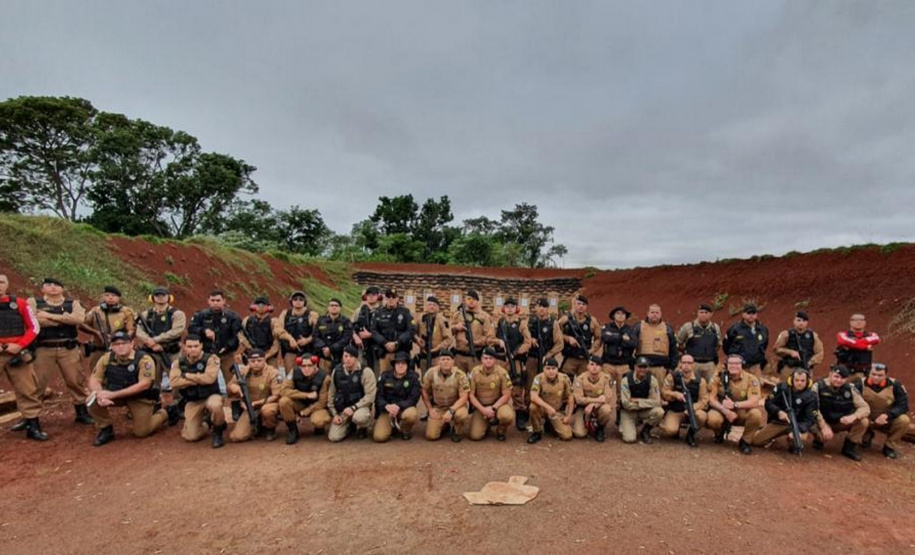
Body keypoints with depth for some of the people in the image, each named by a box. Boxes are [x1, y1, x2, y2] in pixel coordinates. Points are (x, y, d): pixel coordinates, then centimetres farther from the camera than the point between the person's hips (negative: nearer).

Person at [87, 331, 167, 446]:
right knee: (93, 402, -22)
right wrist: (100, 395, -29)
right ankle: (106, 429, 3)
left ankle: (162, 414, 24)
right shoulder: (106, 358, -8)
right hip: (114, 394, 4)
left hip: (141, 398, -4)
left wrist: (113, 395, -32)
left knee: (141, 432, -7)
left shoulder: (144, 359, -23)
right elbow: (94, 379, -6)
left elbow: (144, 385, -29)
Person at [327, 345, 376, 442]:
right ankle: (349, 425, 22)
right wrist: (334, 414, 1)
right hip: (342, 409, 4)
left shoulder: (366, 372, -13)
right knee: (334, 437, -11)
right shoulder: (337, 372, 2)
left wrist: (353, 408, -24)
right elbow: (331, 394, 8)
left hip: (360, 406, -4)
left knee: (359, 417, -39)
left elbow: (370, 396, -17)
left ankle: (363, 427, 0)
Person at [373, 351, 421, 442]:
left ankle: (405, 430, 0)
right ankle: (392, 426, 15)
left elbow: (414, 398, -10)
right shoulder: (385, 376, 3)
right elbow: (378, 396, -1)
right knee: (379, 437, -21)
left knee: (412, 414, -37)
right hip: (387, 410, 1)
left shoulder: (413, 377, -3)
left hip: (405, 408, -1)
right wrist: (386, 406, -24)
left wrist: (399, 406, -27)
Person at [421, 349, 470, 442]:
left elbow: (464, 397, -20)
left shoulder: (460, 375, -20)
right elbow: (425, 391, 1)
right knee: (431, 436, -12)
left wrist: (451, 410, -32)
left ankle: (457, 431, 0)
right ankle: (444, 424, 23)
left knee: (461, 414, -36)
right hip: (437, 407, 2)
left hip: (456, 405, -2)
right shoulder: (431, 373, -13)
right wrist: (430, 409, -4)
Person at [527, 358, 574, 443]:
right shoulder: (539, 378, -21)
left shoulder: (564, 379, -13)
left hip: (559, 411, 2)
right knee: (533, 406, -35)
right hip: (543, 408, -2)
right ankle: (537, 432, -9)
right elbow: (533, 397, -33)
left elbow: (570, 397, -2)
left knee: (567, 436, -14)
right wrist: (548, 407, -42)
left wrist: (569, 416, -4)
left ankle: (552, 424, 21)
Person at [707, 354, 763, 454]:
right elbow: (711, 399, -13)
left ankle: (745, 441, -5)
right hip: (723, 411, 0)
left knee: (756, 414, -32)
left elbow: (754, 402, -22)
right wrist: (725, 411, -29)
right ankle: (720, 433, 8)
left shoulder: (751, 379, -12)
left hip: (742, 413, 0)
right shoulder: (719, 377, -11)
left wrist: (734, 405, -35)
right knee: (712, 419, -32)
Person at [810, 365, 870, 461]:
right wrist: (824, 427, -31)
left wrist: (853, 416, -31)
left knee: (863, 421, -21)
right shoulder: (818, 386, -17)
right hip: (823, 423, -4)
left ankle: (849, 447, 1)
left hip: (842, 423, 4)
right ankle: (819, 440, 6)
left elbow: (865, 408, -10)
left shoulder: (850, 389, -5)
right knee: (825, 437, -35)